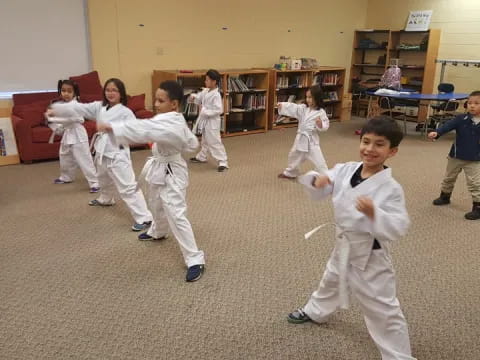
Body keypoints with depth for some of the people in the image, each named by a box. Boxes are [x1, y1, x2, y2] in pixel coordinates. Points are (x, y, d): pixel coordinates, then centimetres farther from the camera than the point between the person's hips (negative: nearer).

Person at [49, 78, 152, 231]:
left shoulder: (126, 112, -15)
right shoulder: (99, 107, 3)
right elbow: (78, 108, 0)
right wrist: (55, 109, -5)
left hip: (117, 153, -7)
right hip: (102, 151, 8)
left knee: (128, 187, -13)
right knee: (104, 180, 32)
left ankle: (144, 217, -10)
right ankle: (106, 199, 61)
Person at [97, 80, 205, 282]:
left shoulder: (169, 123, -28)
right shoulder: (177, 121, 3)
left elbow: (143, 129, -43)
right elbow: (192, 144, 13)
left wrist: (112, 128, -47)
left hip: (171, 173, -11)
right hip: (161, 168, 11)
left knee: (176, 216, -12)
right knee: (156, 204, 30)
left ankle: (195, 260, -5)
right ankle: (158, 232, 60)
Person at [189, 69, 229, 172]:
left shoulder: (216, 95, -22)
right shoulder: (206, 91, 2)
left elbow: (219, 110, -26)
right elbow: (199, 98, 16)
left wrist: (205, 111, -26)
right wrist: (193, 97, -6)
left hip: (212, 122, -9)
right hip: (204, 120, 9)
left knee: (214, 142, -8)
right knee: (205, 140, 25)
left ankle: (223, 162, -3)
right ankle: (201, 157, 42)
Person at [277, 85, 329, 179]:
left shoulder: (321, 112, -12)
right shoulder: (303, 108, 0)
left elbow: (326, 126, -9)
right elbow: (292, 107, -10)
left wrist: (320, 124, -30)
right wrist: (281, 105, -25)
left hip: (311, 140, -6)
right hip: (301, 138, 6)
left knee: (319, 160, -7)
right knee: (294, 156, 23)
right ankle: (290, 173, 46)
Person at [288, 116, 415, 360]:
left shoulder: (390, 188, -23)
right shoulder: (344, 170, -8)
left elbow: (398, 228, -26)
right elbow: (320, 192, -1)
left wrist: (374, 214, -44)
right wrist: (317, 181, -24)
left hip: (370, 255, -6)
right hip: (344, 247, 7)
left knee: (383, 310, 5)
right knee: (330, 282, 33)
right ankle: (315, 311, 62)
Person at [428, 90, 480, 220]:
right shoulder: (461, 119, -9)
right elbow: (448, 125, -24)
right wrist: (437, 133, -42)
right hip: (456, 156, 2)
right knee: (449, 178, 19)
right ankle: (445, 196, 42)